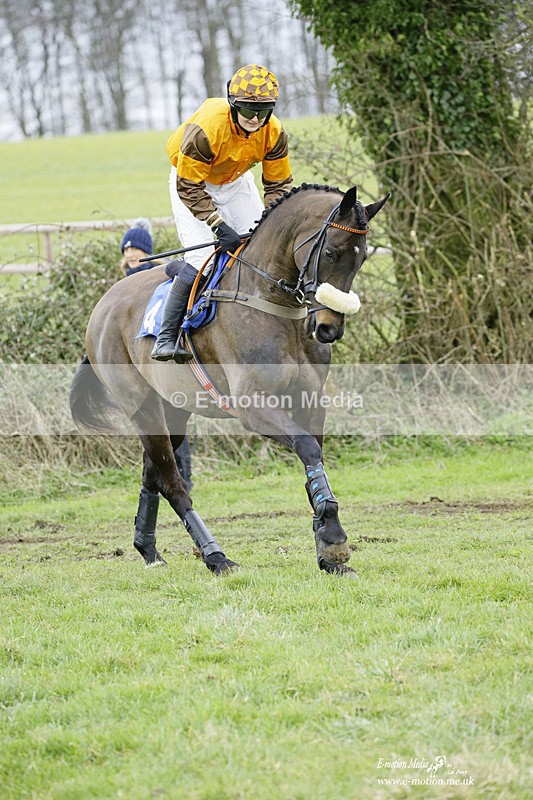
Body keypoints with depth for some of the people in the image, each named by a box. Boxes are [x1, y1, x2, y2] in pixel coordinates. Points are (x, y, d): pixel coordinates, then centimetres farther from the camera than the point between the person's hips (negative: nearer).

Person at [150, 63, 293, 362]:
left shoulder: (274, 133, -23)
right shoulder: (205, 129, -38)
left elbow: (279, 184, -11)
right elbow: (189, 188, -30)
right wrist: (219, 226, -36)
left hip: (235, 181, 5)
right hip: (191, 181, -5)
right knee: (201, 256, -20)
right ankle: (166, 337, -17)